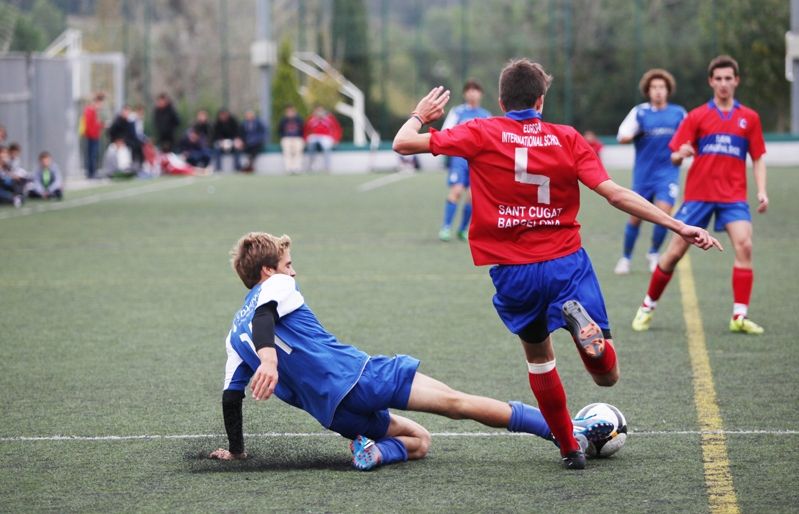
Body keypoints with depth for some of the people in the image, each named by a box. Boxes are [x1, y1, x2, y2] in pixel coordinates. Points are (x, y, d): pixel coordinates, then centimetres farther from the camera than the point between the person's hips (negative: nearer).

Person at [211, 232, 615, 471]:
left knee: (418, 441, 21)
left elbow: (230, 397, 19)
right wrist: (269, 355, -37)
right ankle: (565, 431, -11)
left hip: (333, 412, 7)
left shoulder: (236, 338, 22)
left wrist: (235, 451, 28)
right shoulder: (277, 287, 4)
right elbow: (264, 316, -19)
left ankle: (375, 449, -12)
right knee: (455, 402, -7)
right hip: (354, 373, -7)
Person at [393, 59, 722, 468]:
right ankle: (578, 316, -28)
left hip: (512, 273, 1)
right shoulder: (567, 138, 3)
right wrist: (678, 226, -2)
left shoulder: (481, 134, -1)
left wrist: (419, 115, 24)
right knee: (606, 376, 3)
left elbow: (403, 143, 2)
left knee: (538, 357, 26)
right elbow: (615, 193, -4)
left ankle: (569, 448, 21)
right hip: (567, 264, 0)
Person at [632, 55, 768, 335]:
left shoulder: (749, 117, 8)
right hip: (699, 193, -1)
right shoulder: (697, 117, 4)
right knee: (675, 251, 0)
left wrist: (762, 190, -2)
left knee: (744, 245, -20)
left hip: (733, 196, 1)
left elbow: (758, 158, 12)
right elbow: (674, 158, 2)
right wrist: (680, 154, -22)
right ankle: (648, 306, 19)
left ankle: (740, 316, -15)